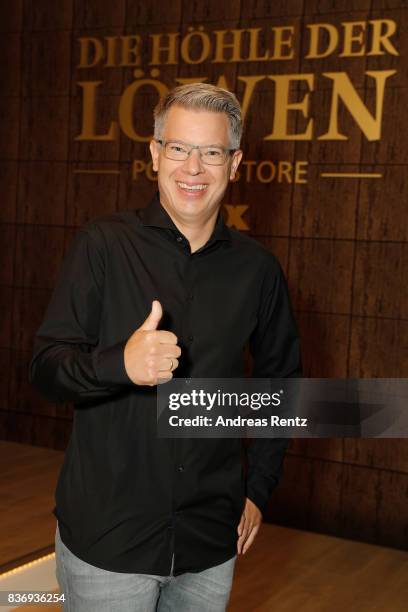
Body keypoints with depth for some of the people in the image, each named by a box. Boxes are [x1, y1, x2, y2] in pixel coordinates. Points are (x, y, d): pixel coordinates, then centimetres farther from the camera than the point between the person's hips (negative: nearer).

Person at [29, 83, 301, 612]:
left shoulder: (257, 269, 1)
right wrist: (120, 363, -29)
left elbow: (279, 380, 13)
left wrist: (258, 488, 10)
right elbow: (44, 370, -9)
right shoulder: (103, 245, -7)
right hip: (105, 536, -2)